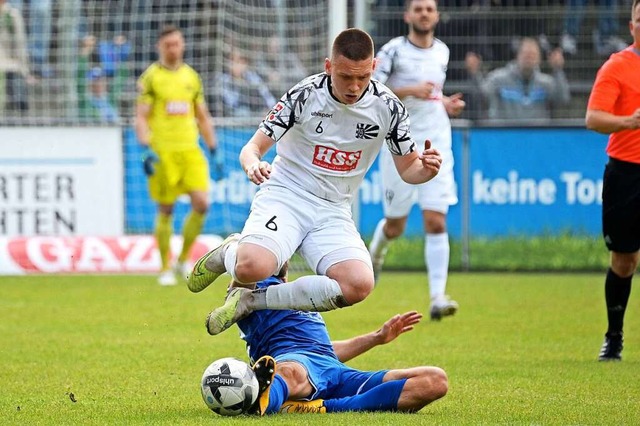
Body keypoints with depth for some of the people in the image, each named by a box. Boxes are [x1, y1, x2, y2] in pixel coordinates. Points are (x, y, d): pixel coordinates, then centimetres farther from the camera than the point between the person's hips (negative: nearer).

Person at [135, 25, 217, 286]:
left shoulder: (191, 76, 13)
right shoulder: (150, 77, 0)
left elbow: (203, 118, 19)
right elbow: (141, 117, -4)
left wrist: (214, 150, 14)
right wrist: (146, 149, -17)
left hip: (190, 150, 4)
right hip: (162, 152, -4)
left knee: (201, 203, -10)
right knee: (165, 210, 0)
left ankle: (183, 260, 7)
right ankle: (165, 269, 11)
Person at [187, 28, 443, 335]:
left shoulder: (388, 106, -3)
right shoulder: (305, 94, -10)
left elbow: (408, 168, 7)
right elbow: (253, 147, -7)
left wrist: (426, 168, -17)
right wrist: (253, 164, -31)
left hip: (333, 212, 3)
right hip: (284, 195, -3)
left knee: (359, 285, -28)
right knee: (252, 268, -34)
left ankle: (252, 301, -13)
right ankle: (229, 252, 8)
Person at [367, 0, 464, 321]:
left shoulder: (442, 51, 12)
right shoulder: (393, 50, -5)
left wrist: (446, 103, 8)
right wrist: (409, 91, -23)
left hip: (436, 147, 3)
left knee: (436, 222, -10)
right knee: (395, 226, 7)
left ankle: (438, 297, -12)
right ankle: (376, 250, 44)